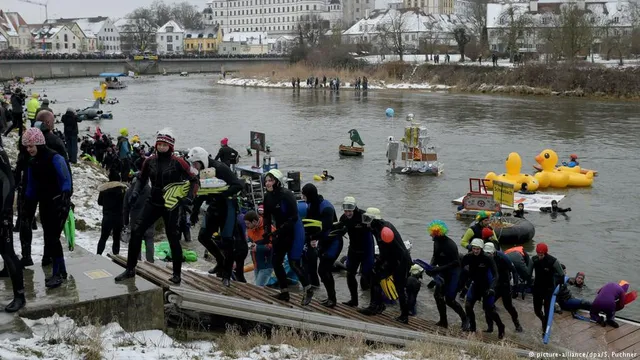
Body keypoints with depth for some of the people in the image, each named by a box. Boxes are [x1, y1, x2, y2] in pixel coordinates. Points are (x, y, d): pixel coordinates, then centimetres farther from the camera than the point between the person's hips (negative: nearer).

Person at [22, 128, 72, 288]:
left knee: (52, 238, -10)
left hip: (58, 203, -7)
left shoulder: (55, 158, -14)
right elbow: (31, 188, 14)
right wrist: (28, 210, 14)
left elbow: (66, 180, -18)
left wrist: (65, 198, -29)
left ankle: (57, 273, -1)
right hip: (45, 204, 7)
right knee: (50, 238, 9)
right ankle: (61, 271, 20)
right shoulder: (32, 162, 8)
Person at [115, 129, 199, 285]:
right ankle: (130, 269, 5)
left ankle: (177, 274, 17)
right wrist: (135, 192, 0)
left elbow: (194, 179, -6)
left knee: (173, 238, 3)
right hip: (153, 203, 4)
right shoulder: (150, 161, 1)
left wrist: (189, 198, -17)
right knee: (136, 231, -5)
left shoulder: (178, 162, -11)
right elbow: (142, 178, 16)